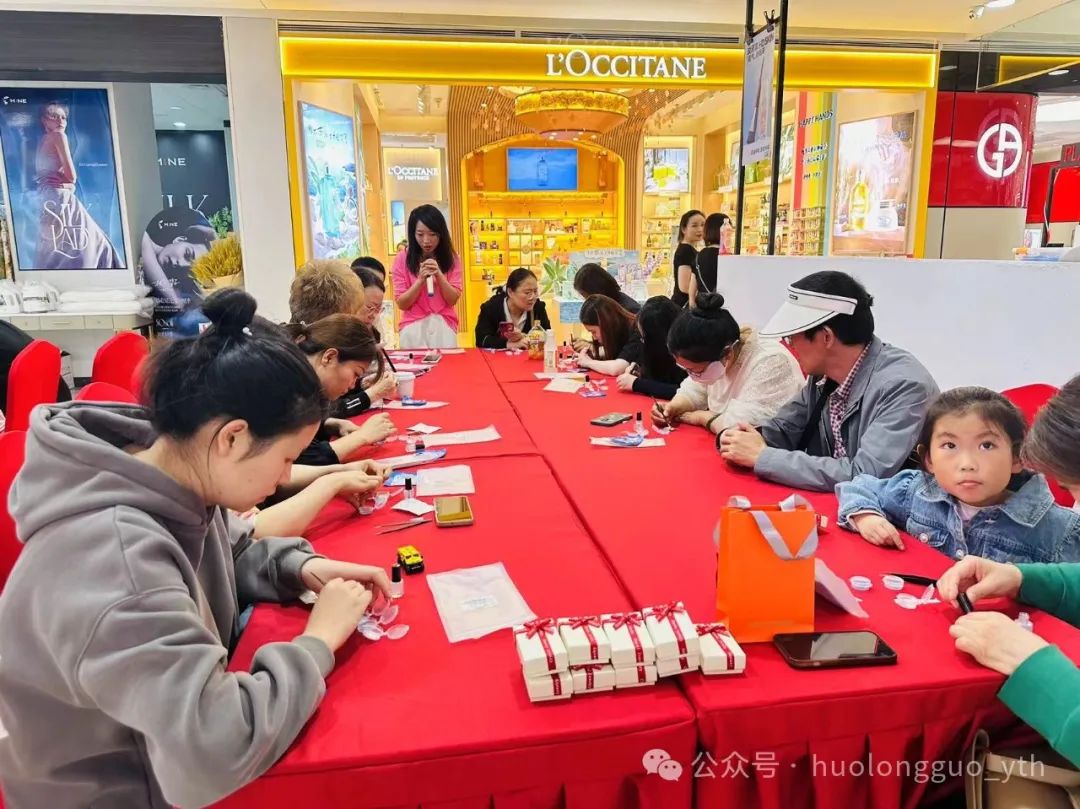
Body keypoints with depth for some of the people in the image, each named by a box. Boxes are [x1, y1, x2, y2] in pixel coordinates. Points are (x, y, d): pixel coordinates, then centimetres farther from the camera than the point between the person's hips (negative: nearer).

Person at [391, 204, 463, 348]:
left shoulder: (451, 258, 2)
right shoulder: (403, 258, -4)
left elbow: (453, 300, -3)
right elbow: (401, 304, -5)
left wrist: (439, 274, -16)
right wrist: (420, 280, -18)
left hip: (444, 326, 1)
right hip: (413, 328, -1)